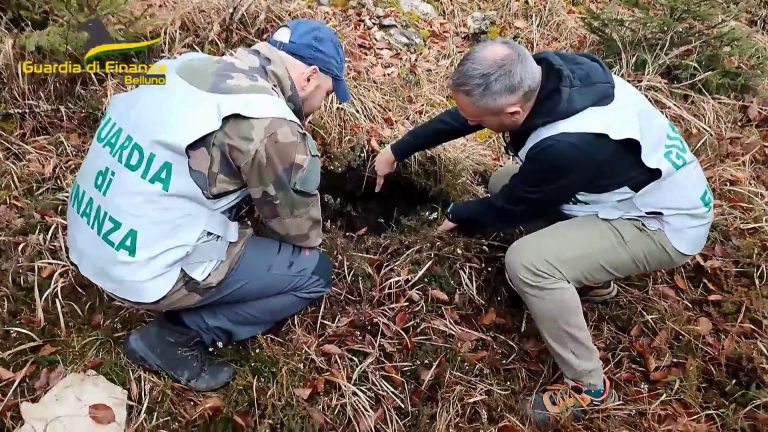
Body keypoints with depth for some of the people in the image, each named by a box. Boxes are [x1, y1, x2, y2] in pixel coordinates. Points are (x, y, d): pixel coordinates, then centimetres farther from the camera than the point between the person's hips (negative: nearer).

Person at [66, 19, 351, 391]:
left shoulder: (194, 65, 4)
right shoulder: (268, 125, -20)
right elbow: (299, 228, -6)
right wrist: (308, 241, 16)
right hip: (147, 271, -8)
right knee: (315, 271, 1)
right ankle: (175, 336, 4)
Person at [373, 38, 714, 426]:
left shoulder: (567, 147, -38)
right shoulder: (543, 72, -16)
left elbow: (509, 207, -18)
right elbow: (463, 115, 0)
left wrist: (456, 216, 2)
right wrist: (398, 150, 6)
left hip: (665, 223, -8)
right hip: (633, 185, 9)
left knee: (526, 262, -26)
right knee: (503, 181, 6)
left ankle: (589, 386, -4)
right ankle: (590, 278, 20)